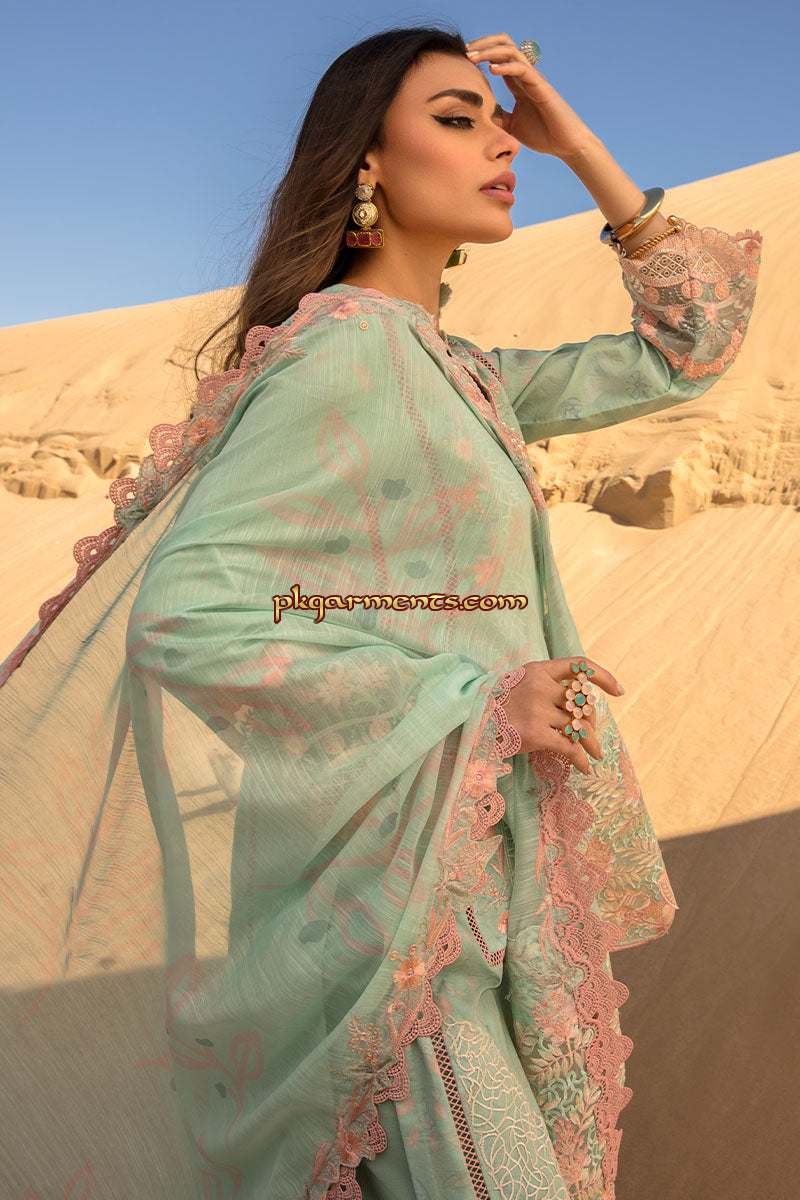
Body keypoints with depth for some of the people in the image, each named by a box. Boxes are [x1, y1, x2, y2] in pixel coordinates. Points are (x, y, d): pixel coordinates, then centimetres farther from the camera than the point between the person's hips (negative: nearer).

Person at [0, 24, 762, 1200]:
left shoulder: (460, 374, 11)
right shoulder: (342, 353, -15)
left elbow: (687, 350, 16)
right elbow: (182, 615, -21)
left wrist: (583, 149, 8)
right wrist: (475, 702, -21)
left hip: (484, 859, 9)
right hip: (393, 872, -9)